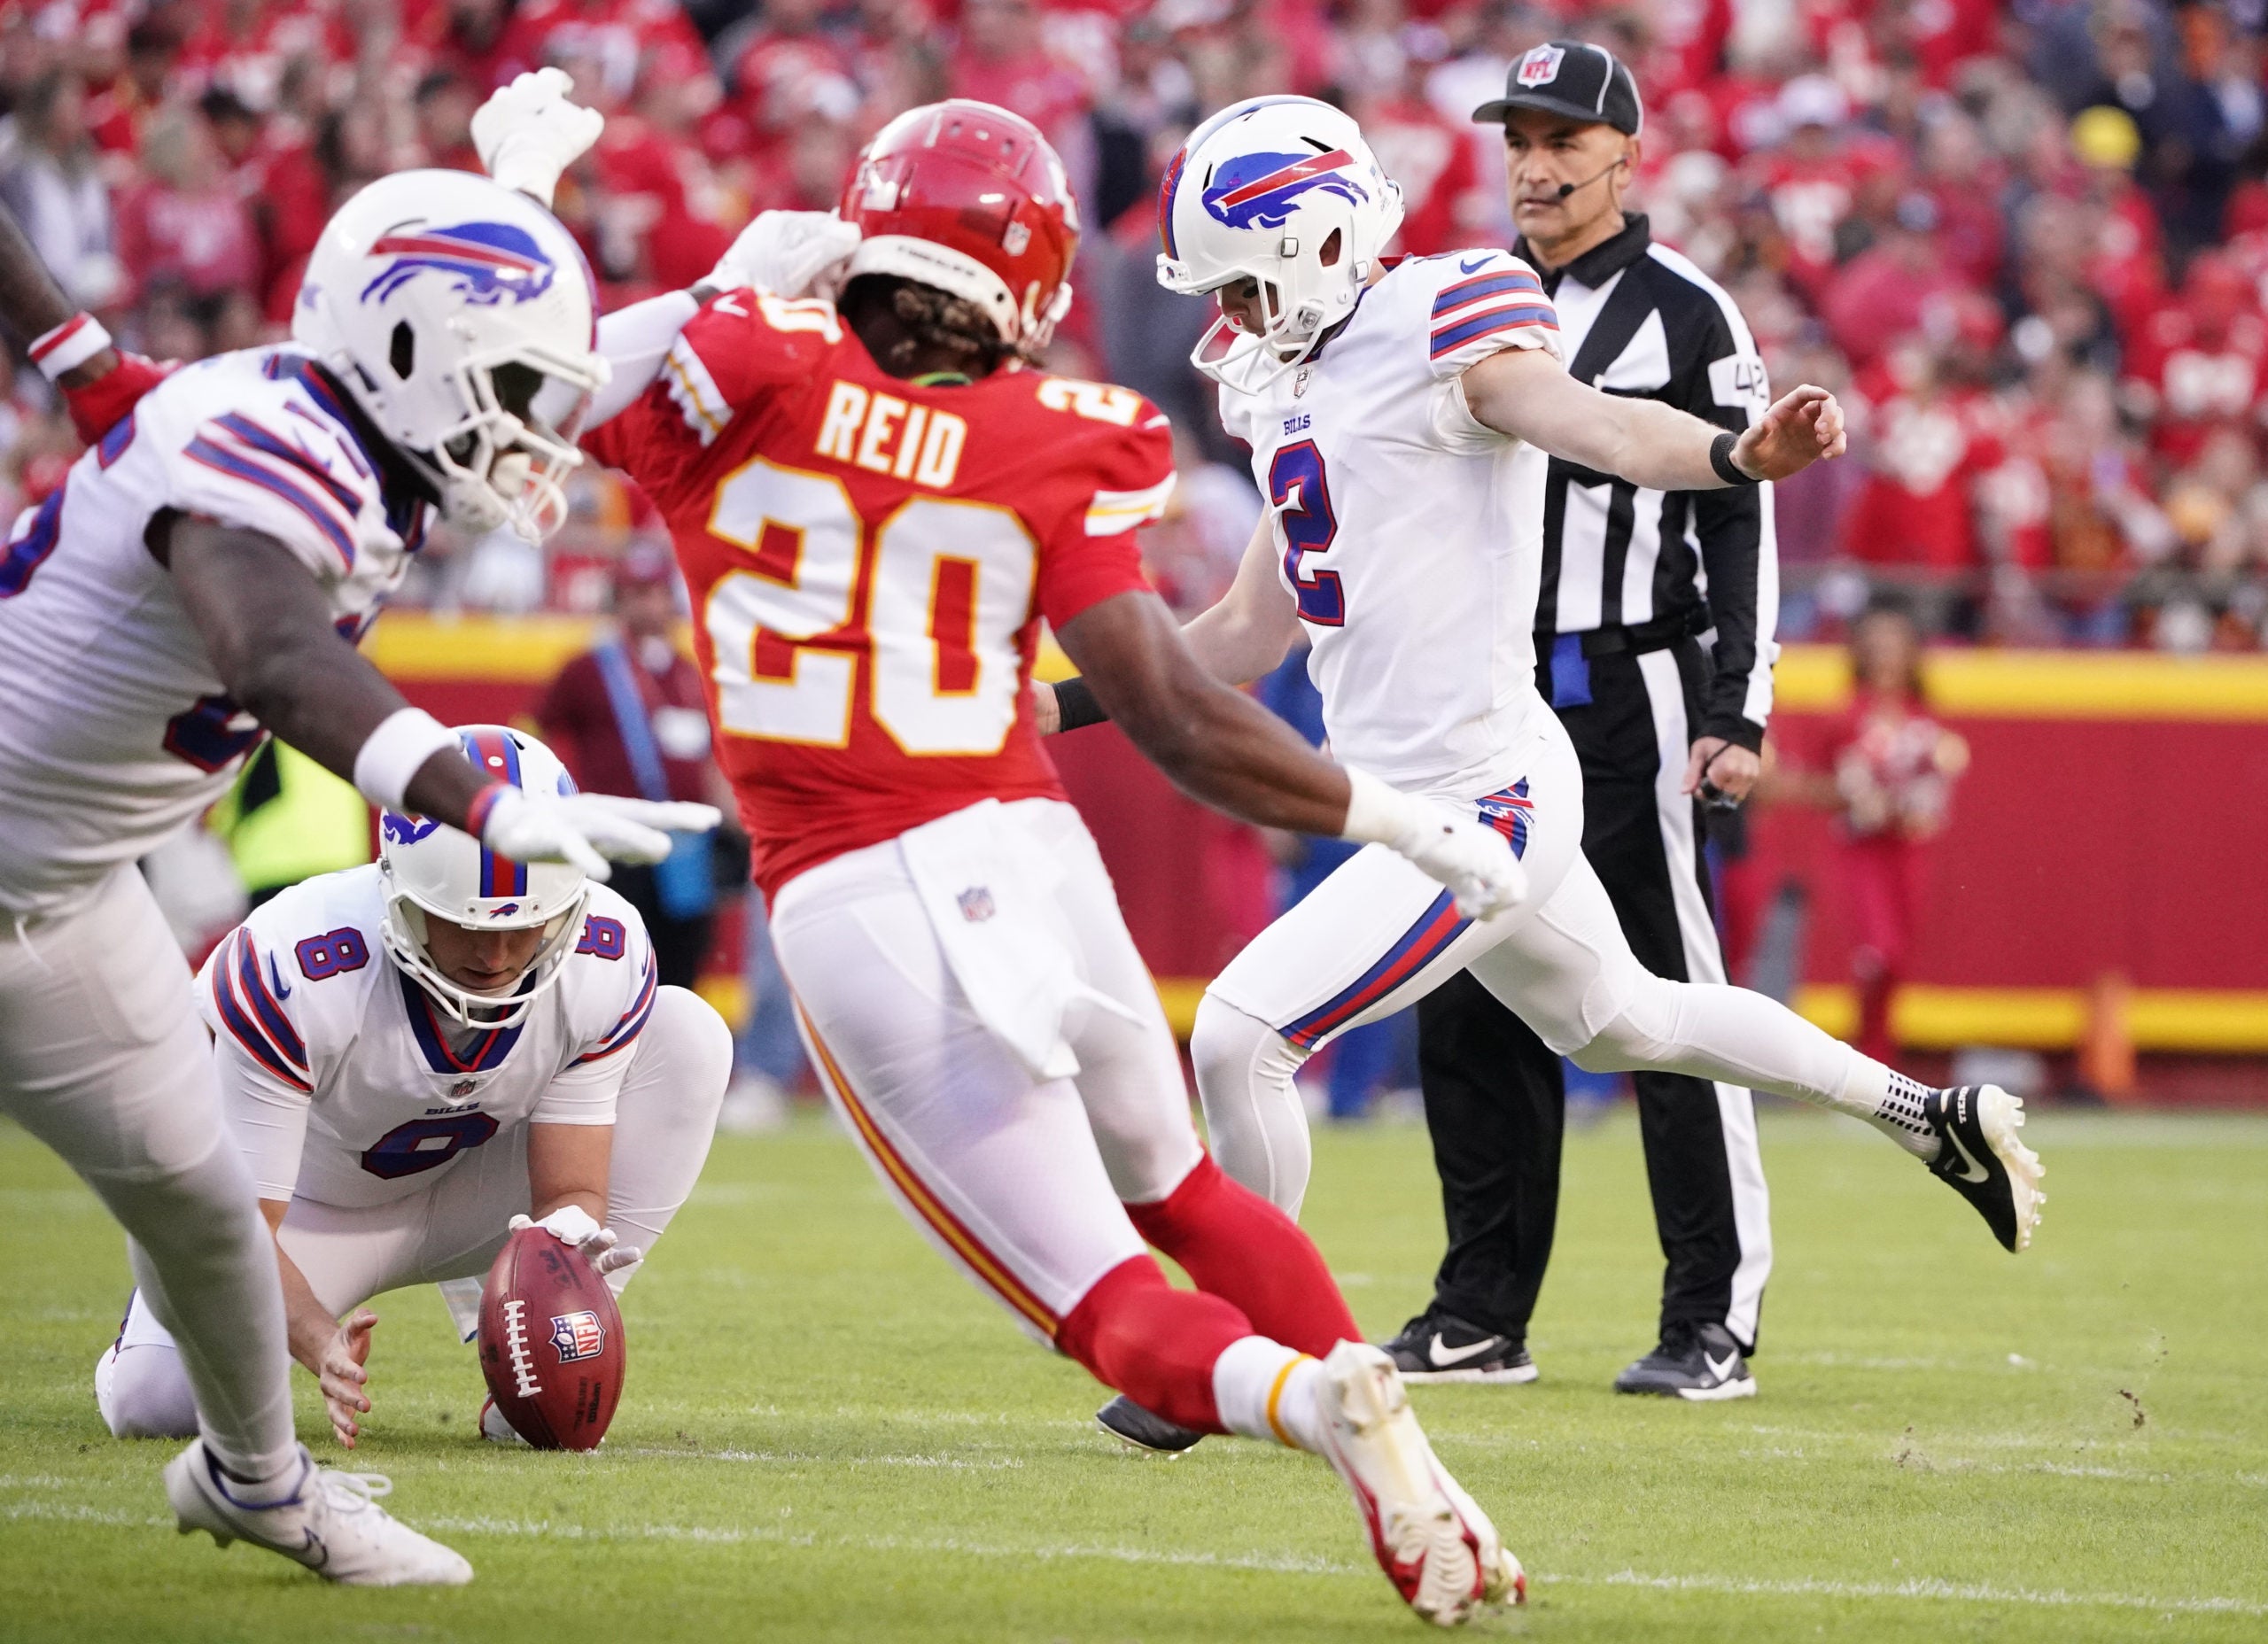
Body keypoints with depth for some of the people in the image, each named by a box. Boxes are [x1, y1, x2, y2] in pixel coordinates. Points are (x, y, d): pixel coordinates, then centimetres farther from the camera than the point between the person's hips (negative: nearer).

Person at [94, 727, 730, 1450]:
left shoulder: (606, 965, -26)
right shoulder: (297, 973, -37)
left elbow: (571, 1190, -20)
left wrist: (566, 1238, -46)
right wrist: (318, 1341, -52)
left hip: (466, 1187, 3)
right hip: (310, 1201, -3)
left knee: (687, 1033, -19)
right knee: (154, 1401, -26)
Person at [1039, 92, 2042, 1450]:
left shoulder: (1443, 328, -14)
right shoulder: (1304, 388, 14)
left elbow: (1589, 423, -32)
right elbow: (1251, 635, 23)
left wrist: (1741, 457, -52)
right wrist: (1062, 705, 18)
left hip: (1484, 804, -10)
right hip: (1431, 805, 10)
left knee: (1239, 1036, -12)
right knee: (1618, 1021, 26)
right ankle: (1937, 1118, 40)